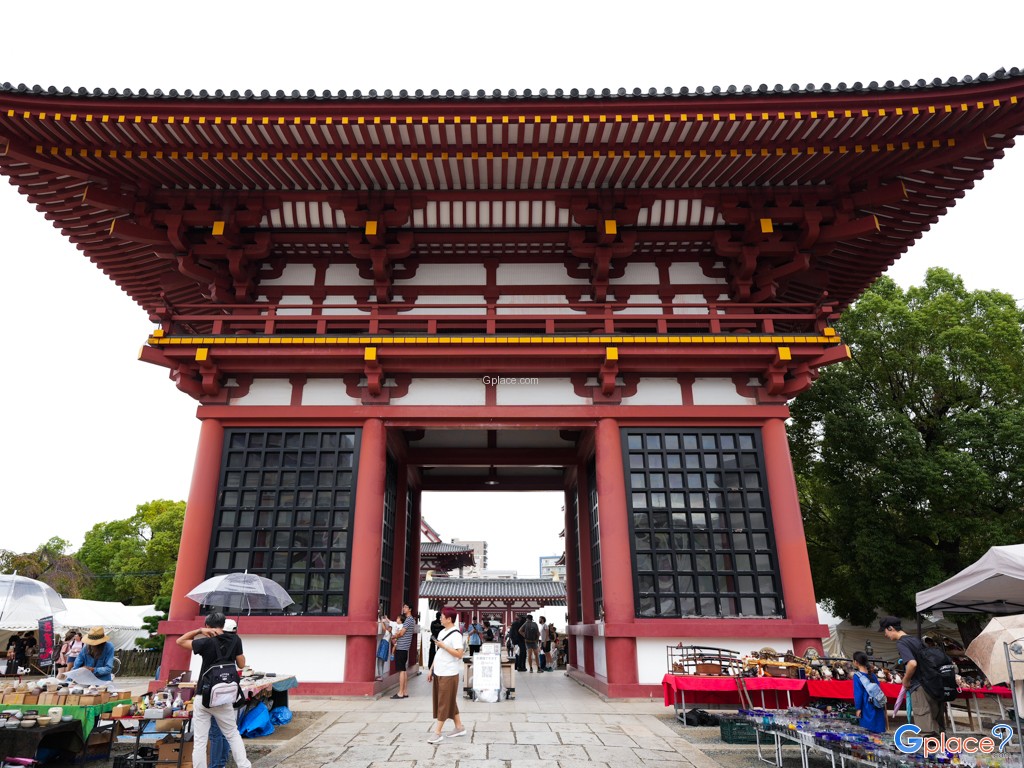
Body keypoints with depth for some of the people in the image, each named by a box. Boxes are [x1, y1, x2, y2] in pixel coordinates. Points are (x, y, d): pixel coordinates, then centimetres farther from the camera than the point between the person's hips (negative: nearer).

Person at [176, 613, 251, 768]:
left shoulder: (206, 642, -11)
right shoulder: (235, 640, -4)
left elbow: (179, 641, 2)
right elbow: (241, 665, 6)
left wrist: (199, 630, -5)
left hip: (203, 698, -2)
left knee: (199, 741, 6)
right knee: (233, 735, 17)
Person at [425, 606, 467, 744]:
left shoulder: (455, 634, -15)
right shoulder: (442, 632, 11)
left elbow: (459, 654, -22)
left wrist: (443, 646, -21)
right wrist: (431, 670, 16)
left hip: (449, 674, -9)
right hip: (438, 672, 9)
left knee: (444, 703, -1)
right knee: (449, 702, 15)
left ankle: (437, 733, 5)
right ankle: (459, 727, 26)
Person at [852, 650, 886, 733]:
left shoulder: (857, 676, -10)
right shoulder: (873, 675, 6)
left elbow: (858, 693, -12)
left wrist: (858, 708, -7)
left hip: (867, 707, -6)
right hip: (878, 706, 6)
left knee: (868, 731, 2)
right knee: (879, 730, 11)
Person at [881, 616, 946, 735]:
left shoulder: (901, 643, -10)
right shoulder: (916, 640, 15)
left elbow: (912, 663, -25)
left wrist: (906, 680, -8)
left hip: (919, 687, -9)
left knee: (925, 730, -5)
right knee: (936, 728, 15)